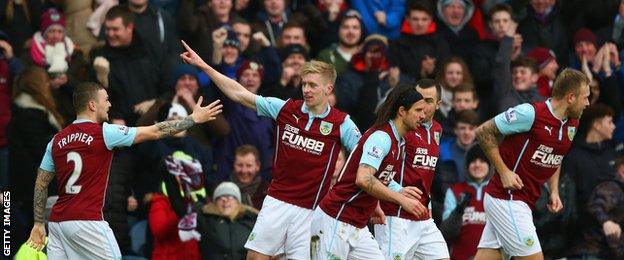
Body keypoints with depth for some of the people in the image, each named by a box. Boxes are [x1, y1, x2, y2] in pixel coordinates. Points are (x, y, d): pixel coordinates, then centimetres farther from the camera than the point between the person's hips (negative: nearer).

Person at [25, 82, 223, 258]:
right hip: (87, 221, -6)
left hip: (57, 221, 6)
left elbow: (41, 184, 13)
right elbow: (155, 132, 0)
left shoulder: (57, 140, 11)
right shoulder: (103, 133, -5)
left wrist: (38, 224, 19)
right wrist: (194, 119, 10)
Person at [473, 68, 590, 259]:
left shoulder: (572, 125, 9)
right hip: (506, 198, -8)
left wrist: (554, 191, 11)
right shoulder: (531, 113, -17)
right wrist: (504, 171, -13)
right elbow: (483, 132, -10)